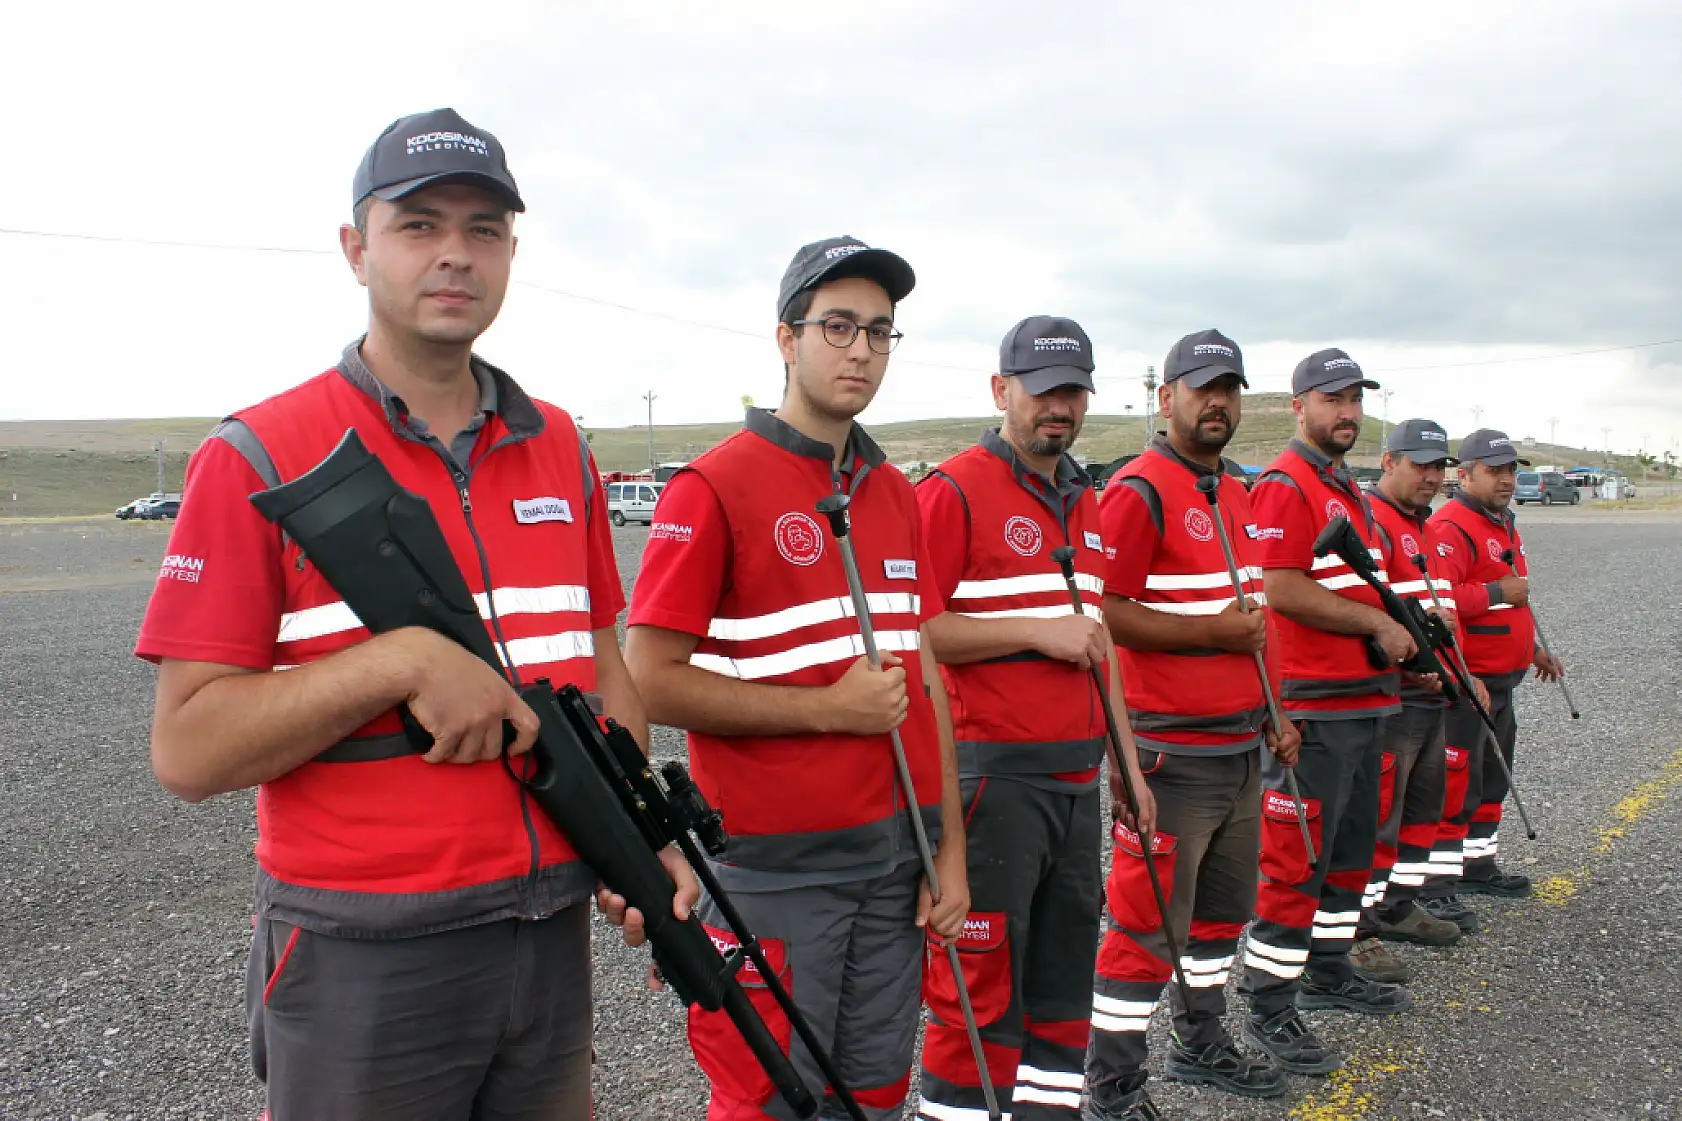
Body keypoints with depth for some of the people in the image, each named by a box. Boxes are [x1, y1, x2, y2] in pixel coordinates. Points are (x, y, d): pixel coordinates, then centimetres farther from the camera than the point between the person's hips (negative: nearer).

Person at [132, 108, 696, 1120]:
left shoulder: (561, 450, 7)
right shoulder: (259, 459, -8)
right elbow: (188, 749, -11)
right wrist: (401, 660, -22)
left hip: (554, 940, 5)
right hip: (363, 960, -4)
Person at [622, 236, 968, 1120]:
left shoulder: (897, 494, 11)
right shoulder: (713, 487, -9)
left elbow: (924, 673, 12)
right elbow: (653, 681, -13)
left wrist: (950, 848, 9)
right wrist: (829, 708, -16)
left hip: (898, 855, 6)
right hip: (779, 864, -6)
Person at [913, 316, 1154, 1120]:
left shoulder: (1085, 503, 16)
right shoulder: (954, 491, -9)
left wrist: (1127, 760, 20)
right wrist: (1037, 631, -18)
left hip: (1076, 777, 8)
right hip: (991, 776, -8)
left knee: (1065, 974, 16)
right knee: (981, 990, -1)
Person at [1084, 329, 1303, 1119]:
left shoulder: (1236, 493, 16)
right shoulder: (1139, 491, -13)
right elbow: (1102, 613, -20)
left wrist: (1270, 711, 19)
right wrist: (1216, 630, -19)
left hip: (1241, 747, 9)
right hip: (1173, 750, -9)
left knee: (1224, 907, 20)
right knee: (1148, 922, -3)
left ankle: (1201, 1044, 38)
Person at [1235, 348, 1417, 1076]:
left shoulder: (1348, 489, 19)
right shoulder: (1285, 486, -12)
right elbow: (1282, 591, -22)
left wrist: (1402, 639, 13)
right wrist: (1379, 625, -15)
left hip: (1364, 700, 10)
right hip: (1313, 707, -10)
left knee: (1352, 846, 19)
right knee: (1296, 859, -6)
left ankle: (1329, 973, 34)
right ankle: (1269, 1010, 3)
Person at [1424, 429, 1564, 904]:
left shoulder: (1504, 524, 17)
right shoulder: (1451, 526, -17)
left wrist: (1532, 648, 27)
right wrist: (1497, 592, -23)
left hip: (1500, 679, 10)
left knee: (1492, 777, 19)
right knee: (1457, 783, -8)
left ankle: (1478, 865, 33)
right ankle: (1435, 882, 0)